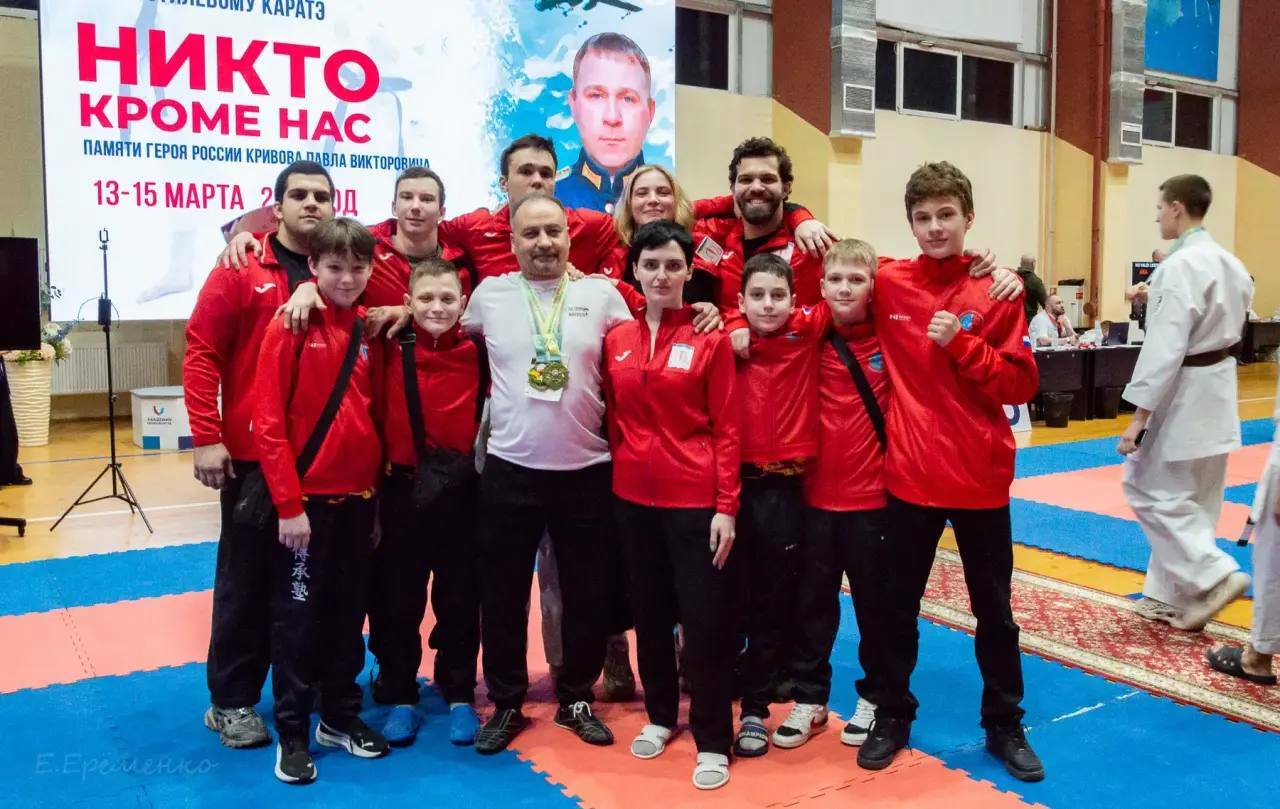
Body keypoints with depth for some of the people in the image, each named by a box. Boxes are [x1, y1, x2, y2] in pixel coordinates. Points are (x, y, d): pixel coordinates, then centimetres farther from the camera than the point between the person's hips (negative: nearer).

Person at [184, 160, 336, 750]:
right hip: (253, 454, -3)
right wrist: (206, 438, -11)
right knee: (247, 576, 8)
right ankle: (231, 701, 22)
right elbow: (201, 355, -6)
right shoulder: (240, 270, -3)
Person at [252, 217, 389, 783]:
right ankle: (292, 732, 20)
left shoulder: (369, 333, 6)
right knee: (297, 614, 6)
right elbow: (267, 423, -13)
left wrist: (377, 490, 8)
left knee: (347, 611, 15)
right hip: (305, 498, -5)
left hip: (358, 496, 5)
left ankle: (340, 718, 30)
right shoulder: (291, 329, -10)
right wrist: (288, 503, -16)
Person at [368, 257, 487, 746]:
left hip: (460, 488, 0)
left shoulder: (478, 350, -2)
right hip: (400, 486, 0)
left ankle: (460, 696, 28)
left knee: (460, 599, 12)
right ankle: (399, 697, 28)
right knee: (396, 599, 11)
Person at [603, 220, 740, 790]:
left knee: (703, 619, 2)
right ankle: (660, 715, 35)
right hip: (633, 496, 4)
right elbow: (613, 419, 11)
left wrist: (726, 507, -11)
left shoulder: (711, 338, -6)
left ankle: (713, 741, 16)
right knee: (649, 612, 16)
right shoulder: (616, 339, 5)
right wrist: (617, 473, 7)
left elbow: (725, 429, -7)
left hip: (695, 498, -4)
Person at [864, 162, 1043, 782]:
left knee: (993, 609, 14)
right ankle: (892, 719, 32)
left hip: (980, 476, -1)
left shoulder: (999, 290, -5)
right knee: (896, 604, 13)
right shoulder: (888, 284, -2)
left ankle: (1005, 727, 32)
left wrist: (959, 343, -19)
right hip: (909, 472, 1)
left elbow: (1021, 383, -8)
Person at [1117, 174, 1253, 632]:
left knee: (1151, 492, 2)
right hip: (1216, 393, 9)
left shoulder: (1180, 266, -19)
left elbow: (1165, 346, -23)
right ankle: (1173, 596, 22)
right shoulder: (1229, 263, 10)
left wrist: (1139, 415, -20)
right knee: (1191, 499, 14)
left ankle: (1214, 576, -3)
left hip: (1182, 396, -9)